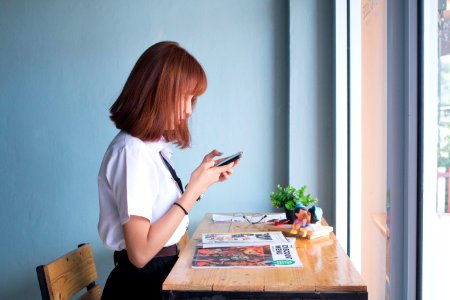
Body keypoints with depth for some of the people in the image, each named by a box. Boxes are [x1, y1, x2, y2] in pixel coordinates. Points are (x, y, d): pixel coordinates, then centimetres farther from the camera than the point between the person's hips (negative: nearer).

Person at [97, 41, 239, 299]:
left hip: (164, 270, 8)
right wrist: (196, 187, -20)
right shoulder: (132, 151, -21)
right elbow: (140, 252, -24)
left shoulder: (155, 144, 5)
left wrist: (204, 177, 1)